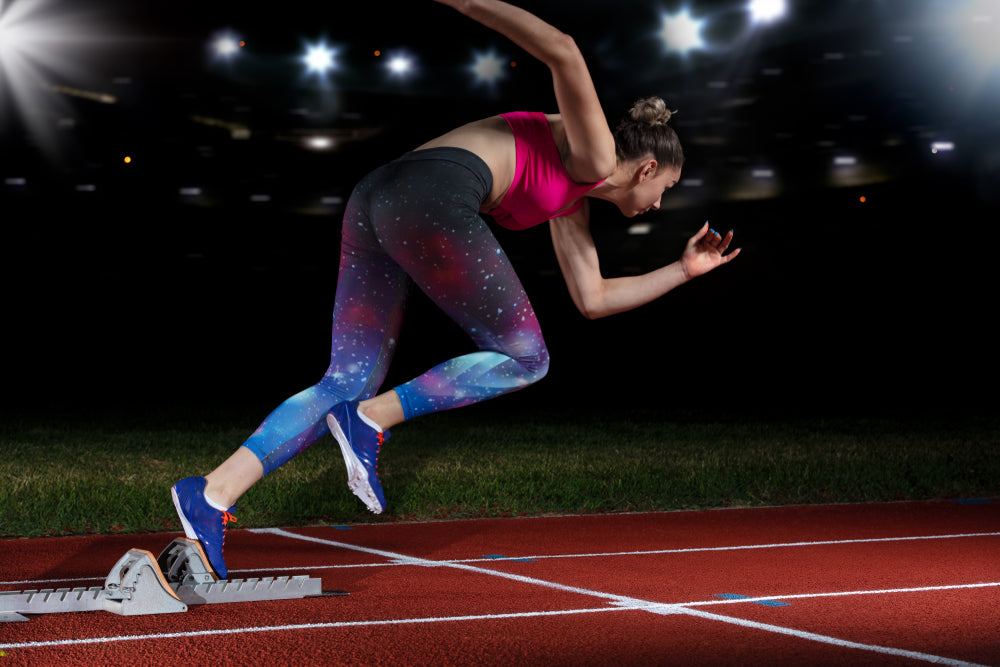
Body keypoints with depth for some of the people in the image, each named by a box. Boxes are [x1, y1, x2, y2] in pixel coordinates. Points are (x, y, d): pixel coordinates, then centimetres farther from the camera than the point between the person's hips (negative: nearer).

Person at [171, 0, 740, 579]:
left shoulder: (573, 204, 33)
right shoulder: (593, 157, 7)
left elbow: (593, 299, 37)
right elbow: (564, 53, -9)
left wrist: (684, 271, 42)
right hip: (431, 199, -9)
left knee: (347, 386, 4)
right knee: (526, 360, 5)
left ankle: (214, 492, -9)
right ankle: (371, 420, -8)